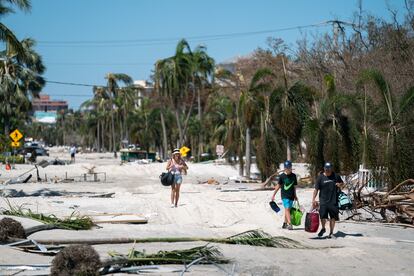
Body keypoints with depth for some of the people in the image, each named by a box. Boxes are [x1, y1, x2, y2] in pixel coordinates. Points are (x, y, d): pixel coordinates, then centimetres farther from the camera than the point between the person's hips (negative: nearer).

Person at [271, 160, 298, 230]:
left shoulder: (293, 176, 4)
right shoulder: (282, 176, -4)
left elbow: (294, 186, 13)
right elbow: (278, 186, 5)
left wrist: (295, 195, 17)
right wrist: (273, 195, 7)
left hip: (291, 195, 3)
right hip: (284, 195, -3)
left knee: (288, 209, 9)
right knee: (287, 209, -14)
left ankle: (285, 223, 22)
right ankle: (289, 224, -22)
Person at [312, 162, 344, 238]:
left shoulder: (336, 176, 5)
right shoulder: (320, 177, -1)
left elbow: (342, 182, 20)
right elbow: (316, 189, 0)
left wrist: (339, 184, -4)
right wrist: (313, 199, -6)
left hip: (333, 201, 2)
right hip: (323, 200, -2)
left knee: (333, 217, 6)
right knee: (323, 216, -10)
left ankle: (331, 232, 20)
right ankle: (323, 228, 18)